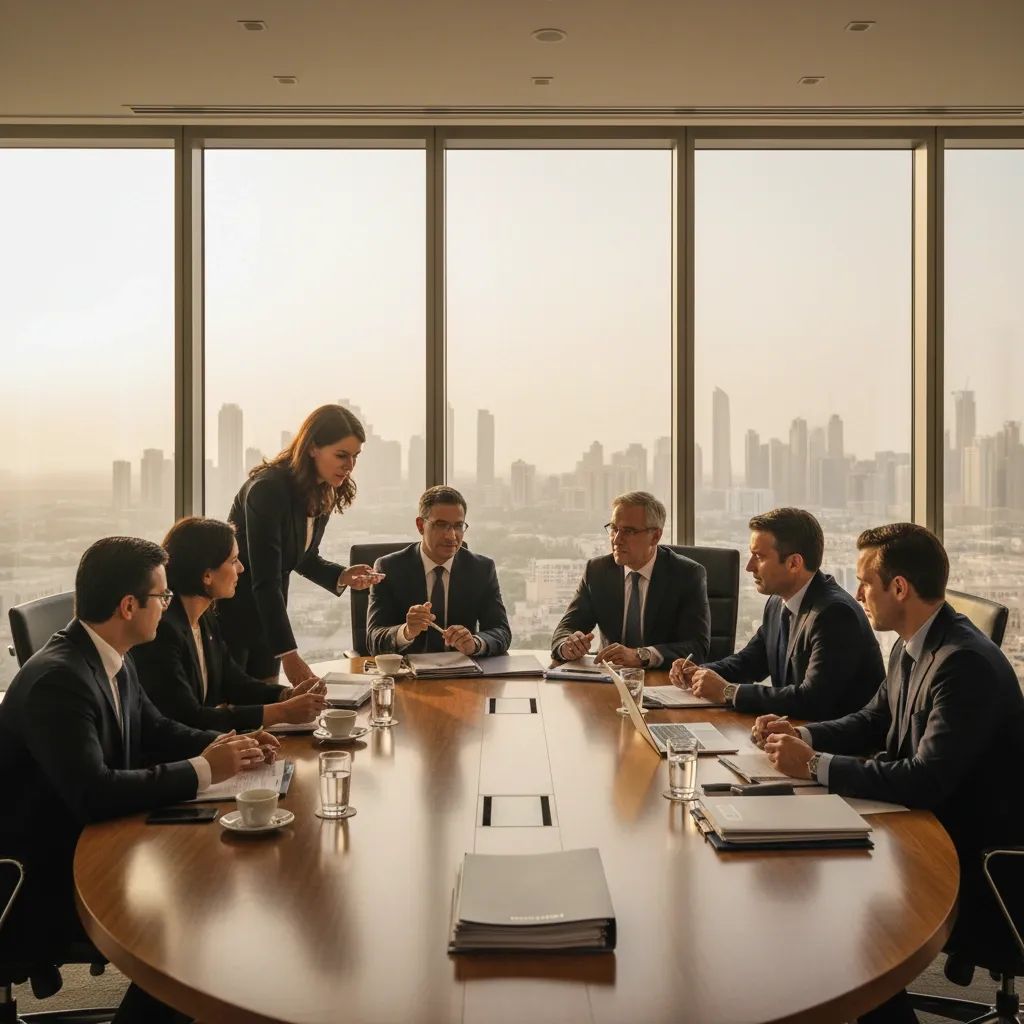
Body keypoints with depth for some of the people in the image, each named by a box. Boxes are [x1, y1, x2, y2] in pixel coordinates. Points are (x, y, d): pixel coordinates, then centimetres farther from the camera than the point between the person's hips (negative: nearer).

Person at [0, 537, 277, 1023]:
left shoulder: (110, 658, 0)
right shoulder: (57, 678, -28)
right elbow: (93, 793, -37)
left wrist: (223, 743, -5)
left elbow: (153, 731, 13)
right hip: (47, 879, -9)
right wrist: (202, 770, -29)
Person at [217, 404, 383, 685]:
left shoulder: (324, 494, -1)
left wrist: (343, 576, -9)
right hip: (230, 611, -7)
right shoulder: (268, 488, -26)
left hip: (266, 611, 7)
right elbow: (264, 580, -29)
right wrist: (288, 654, -31)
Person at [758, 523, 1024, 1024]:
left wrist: (814, 765, -25)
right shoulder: (914, 645, 2)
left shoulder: (967, 663, -26)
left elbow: (927, 781, -31)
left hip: (975, 861, -8)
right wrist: (801, 735, -3)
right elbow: (873, 721, 14)